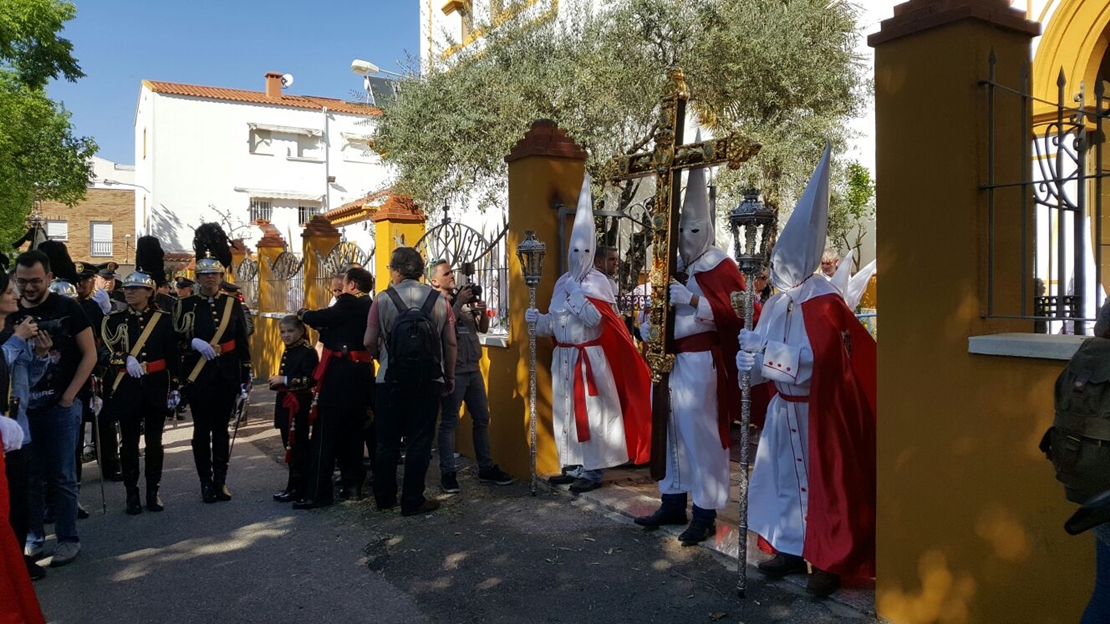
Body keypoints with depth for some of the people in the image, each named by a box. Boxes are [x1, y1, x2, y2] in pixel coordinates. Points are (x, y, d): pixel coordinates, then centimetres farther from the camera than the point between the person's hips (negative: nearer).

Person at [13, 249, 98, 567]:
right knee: (29, 476, 12)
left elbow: (89, 354, -4)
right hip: (23, 407, 4)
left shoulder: (67, 308, -4)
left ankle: (68, 539, 12)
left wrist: (68, 396, -9)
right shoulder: (11, 313, 5)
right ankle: (33, 535, 25)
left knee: (62, 477, 3)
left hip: (61, 407, -3)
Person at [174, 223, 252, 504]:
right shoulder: (186, 305, 1)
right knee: (202, 429, 4)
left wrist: (246, 377, 5)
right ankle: (206, 482, 13)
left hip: (227, 375, 1)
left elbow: (243, 343, 6)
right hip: (198, 376, -1)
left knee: (221, 428, 8)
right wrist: (193, 343, -19)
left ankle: (221, 480, 16)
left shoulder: (233, 304, 4)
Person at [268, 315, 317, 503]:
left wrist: (284, 380, -22)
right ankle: (294, 486, 22)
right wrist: (276, 381, 13)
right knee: (290, 447, 14)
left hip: (299, 406, -9)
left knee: (297, 447, -4)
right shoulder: (287, 353, 17)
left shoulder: (307, 352, -13)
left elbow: (311, 380, -24)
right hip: (285, 405, 9)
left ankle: (297, 488, 3)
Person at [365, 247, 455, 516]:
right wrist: (449, 377, 13)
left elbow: (369, 341, -7)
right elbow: (450, 344, 2)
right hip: (429, 381, 0)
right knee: (420, 442, 7)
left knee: (388, 441, 13)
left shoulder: (383, 299, -4)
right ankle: (412, 501, 11)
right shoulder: (439, 300, 1)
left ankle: (384, 497, 25)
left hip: (391, 380, 0)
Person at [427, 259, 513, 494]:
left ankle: (486, 468, 19)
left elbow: (483, 328, 14)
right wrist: (459, 303, -20)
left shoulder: (465, 297, 13)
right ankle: (448, 473, 4)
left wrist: (482, 311, -4)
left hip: (473, 368, 7)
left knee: (482, 419, 10)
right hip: (452, 370, -7)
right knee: (449, 421, -2)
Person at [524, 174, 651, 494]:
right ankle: (572, 465, 19)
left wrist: (577, 294, -21)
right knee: (566, 409, 10)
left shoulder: (597, 282, -6)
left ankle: (592, 470, 2)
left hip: (589, 358, -6)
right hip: (563, 357, 7)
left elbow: (597, 319, -19)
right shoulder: (562, 282, 12)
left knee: (589, 411, -4)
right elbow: (554, 322, 13)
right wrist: (538, 319, -6)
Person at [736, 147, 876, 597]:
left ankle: (831, 562, 12)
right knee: (785, 477, 13)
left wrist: (762, 349, -26)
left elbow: (813, 360, -26)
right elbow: (764, 351, 7)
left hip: (817, 411, -8)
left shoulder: (822, 302, -18)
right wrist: (750, 359, -14)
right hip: (785, 407, 8)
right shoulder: (779, 302, 6)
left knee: (823, 483, 1)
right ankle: (792, 548, 26)